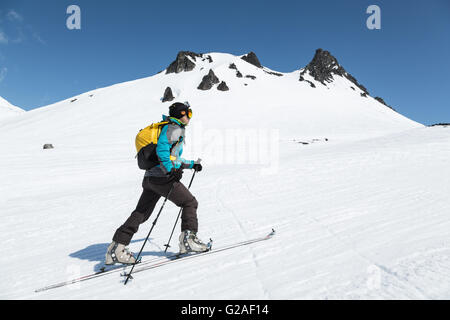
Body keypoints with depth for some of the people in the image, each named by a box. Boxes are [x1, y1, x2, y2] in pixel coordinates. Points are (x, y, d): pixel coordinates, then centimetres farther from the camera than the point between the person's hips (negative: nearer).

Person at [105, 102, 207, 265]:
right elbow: (161, 148, -19)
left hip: (150, 178, 9)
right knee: (190, 202, 2)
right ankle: (188, 239, -2)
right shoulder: (174, 128, -3)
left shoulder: (171, 128, 28)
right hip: (162, 177, -9)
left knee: (141, 214, 9)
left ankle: (117, 247, 9)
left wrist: (192, 164, 36)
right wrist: (171, 169, -24)